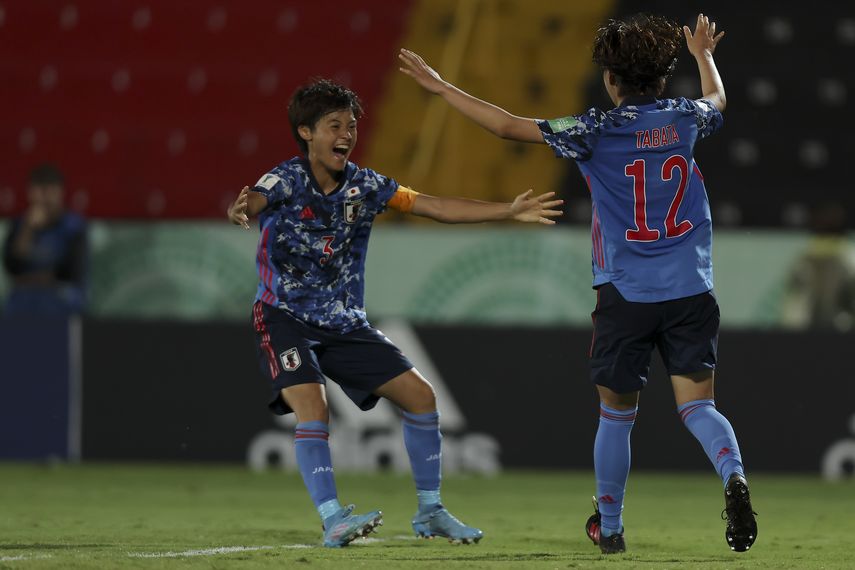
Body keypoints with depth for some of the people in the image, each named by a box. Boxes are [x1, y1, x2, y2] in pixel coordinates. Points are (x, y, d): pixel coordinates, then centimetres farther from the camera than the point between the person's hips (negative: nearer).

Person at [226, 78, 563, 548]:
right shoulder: (287, 180, -15)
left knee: (419, 394, 0)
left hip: (344, 323, 6)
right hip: (285, 316, -6)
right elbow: (254, 201, -37)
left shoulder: (363, 186, 0)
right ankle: (332, 521, -25)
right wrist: (239, 210, -63)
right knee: (312, 407, -28)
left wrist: (510, 211, -6)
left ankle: (429, 511, 12)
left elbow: (438, 208, 1)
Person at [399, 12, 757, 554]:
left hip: (627, 295, -2)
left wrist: (441, 87, 1)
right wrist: (704, 54, 51)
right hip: (691, 291, 2)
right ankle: (733, 474, -30)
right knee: (697, 405, 1)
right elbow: (718, 100, 31)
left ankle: (609, 527, 24)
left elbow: (509, 125, -7)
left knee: (616, 416, 12)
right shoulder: (684, 118, 5)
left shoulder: (599, 130, -7)